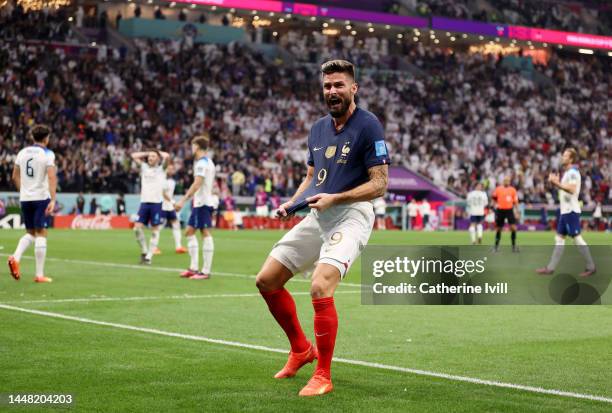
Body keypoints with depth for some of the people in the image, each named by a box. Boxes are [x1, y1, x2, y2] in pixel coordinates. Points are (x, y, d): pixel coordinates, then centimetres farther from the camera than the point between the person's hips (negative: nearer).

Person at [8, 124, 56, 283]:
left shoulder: (22, 152, 9)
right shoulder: (47, 154, -6)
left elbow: (15, 176, 14)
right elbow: (52, 177, -17)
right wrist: (53, 199, -21)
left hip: (25, 198, 5)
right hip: (41, 198, -5)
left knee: (30, 233, 17)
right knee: (41, 234, -1)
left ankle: (15, 258, -9)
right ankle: (40, 275, -2)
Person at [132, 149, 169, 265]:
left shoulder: (161, 168, 5)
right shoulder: (144, 167, 15)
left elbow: (167, 156, -11)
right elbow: (134, 156, 15)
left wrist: (157, 153, 7)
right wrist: (147, 153, 14)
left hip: (156, 203, -3)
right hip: (144, 202, 3)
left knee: (155, 231, -2)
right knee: (137, 228, -6)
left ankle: (149, 256, 2)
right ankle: (144, 251, 11)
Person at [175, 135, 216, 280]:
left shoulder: (202, 163, -13)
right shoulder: (208, 162, 17)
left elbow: (196, 184, -22)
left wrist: (183, 200, -25)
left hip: (202, 203, -10)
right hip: (200, 203, 10)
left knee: (205, 233, -8)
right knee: (190, 232, 12)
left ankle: (206, 271, -8)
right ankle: (193, 268, 13)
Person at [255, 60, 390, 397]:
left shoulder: (368, 126, -8)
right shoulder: (318, 129, 14)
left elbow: (379, 184, -12)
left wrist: (334, 198, -22)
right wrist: (292, 203, 5)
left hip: (351, 215, -8)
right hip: (317, 217, 8)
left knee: (320, 286, -27)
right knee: (266, 280, 5)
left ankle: (323, 376, -12)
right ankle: (301, 350, 25)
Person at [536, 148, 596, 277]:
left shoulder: (573, 172, -14)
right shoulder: (568, 172, 17)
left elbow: (572, 189, -27)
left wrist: (557, 182, -24)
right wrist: (555, 183, 9)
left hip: (571, 210, -10)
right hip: (565, 210, 10)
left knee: (577, 238, -5)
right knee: (559, 238, 8)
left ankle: (591, 267, 1)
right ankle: (550, 268, 8)